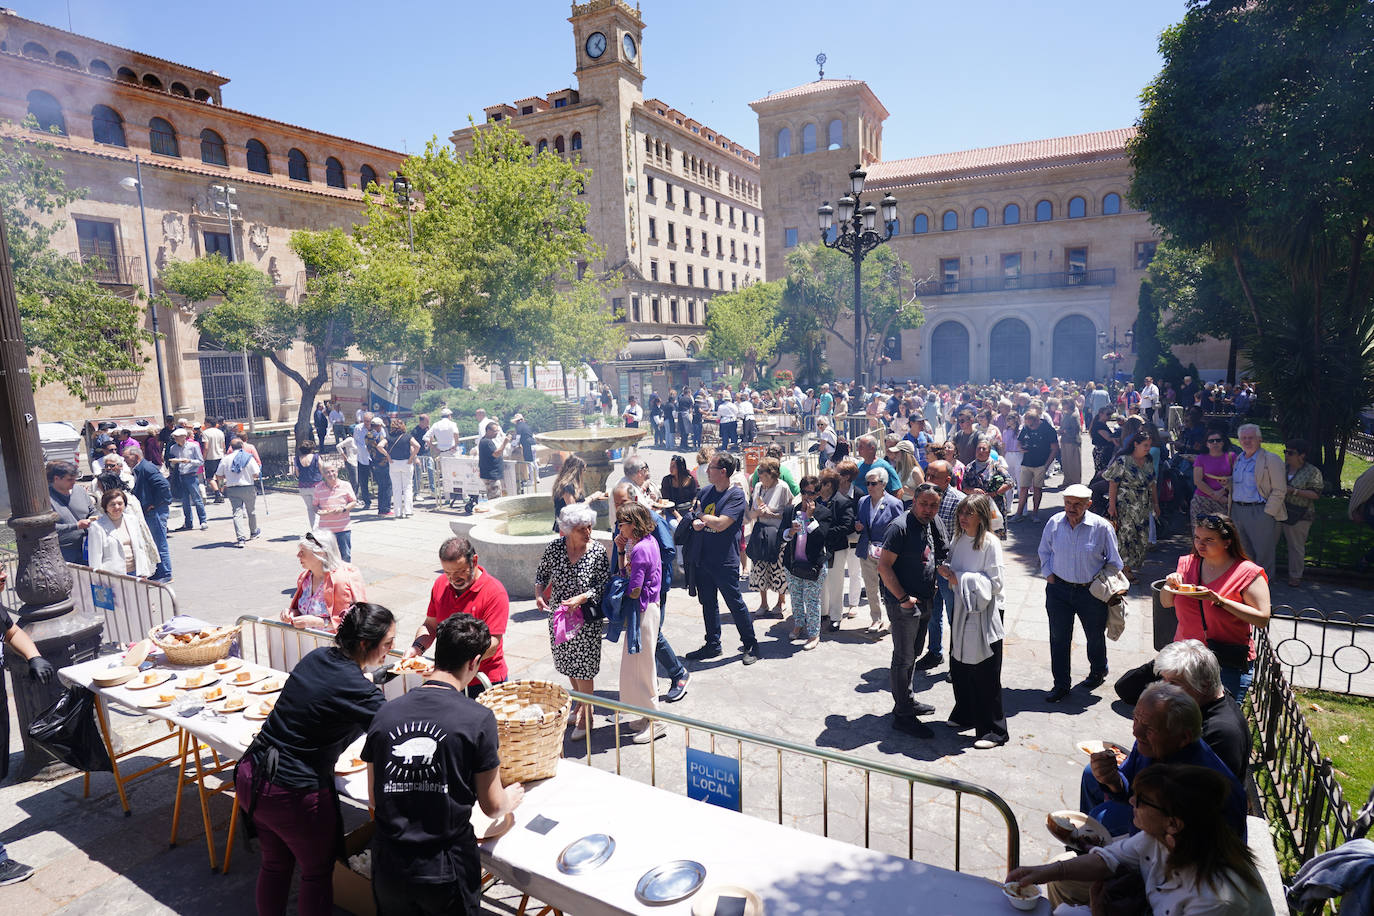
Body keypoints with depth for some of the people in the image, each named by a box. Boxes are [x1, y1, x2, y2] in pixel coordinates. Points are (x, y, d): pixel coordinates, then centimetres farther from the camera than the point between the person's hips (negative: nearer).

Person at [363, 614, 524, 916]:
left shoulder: (385, 713, -3)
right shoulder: (479, 719, -15)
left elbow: (373, 799, 7)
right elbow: (493, 807, -6)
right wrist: (511, 799, 16)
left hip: (387, 868, 4)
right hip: (447, 872, -3)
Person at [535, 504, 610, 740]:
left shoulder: (598, 551, -12)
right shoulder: (554, 548, -6)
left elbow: (604, 584, -11)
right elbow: (541, 573, 8)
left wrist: (581, 598, -23)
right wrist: (539, 594, -8)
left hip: (586, 618, -4)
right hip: (558, 615, 4)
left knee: (584, 667, 0)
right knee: (567, 663, 18)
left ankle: (586, 714, 16)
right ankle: (580, 701, 41)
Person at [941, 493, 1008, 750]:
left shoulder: (990, 543, -16)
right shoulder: (958, 539, 5)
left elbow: (995, 582, -18)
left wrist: (961, 578, -19)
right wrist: (946, 571, -4)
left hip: (985, 613, -7)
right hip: (962, 610, 7)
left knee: (985, 673, 1)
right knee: (958, 666, 15)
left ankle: (994, 731, 14)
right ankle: (965, 716, 34)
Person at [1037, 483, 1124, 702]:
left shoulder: (1101, 527, -12)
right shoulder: (1054, 523, -5)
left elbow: (1114, 563, 0)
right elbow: (1044, 551, 12)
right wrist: (1049, 575, 3)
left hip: (1091, 592, -1)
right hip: (1059, 589, 2)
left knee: (1095, 636, 18)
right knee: (1059, 638, 3)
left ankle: (1098, 671, 47)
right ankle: (1061, 685, 16)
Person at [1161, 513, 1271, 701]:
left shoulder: (1248, 573, -7)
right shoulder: (1187, 563, 5)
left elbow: (1262, 619, -15)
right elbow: (1166, 603, 13)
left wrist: (1219, 600, -23)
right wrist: (1169, 585, -8)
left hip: (1229, 664, -4)